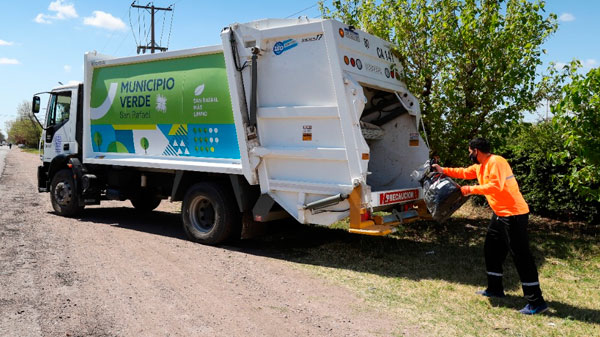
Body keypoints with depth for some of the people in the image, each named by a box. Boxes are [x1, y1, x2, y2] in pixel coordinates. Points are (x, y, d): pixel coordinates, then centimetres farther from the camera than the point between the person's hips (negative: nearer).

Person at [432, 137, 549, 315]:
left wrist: (471, 190, -22)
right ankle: (495, 289, 32)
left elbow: (495, 186, -28)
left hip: (514, 215, -11)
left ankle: (537, 302, -3)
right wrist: (444, 170, 23)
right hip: (500, 214, 11)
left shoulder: (496, 162, -18)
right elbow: (465, 173, 26)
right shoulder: (480, 166, 11)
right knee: (491, 250, 18)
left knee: (521, 256, -9)